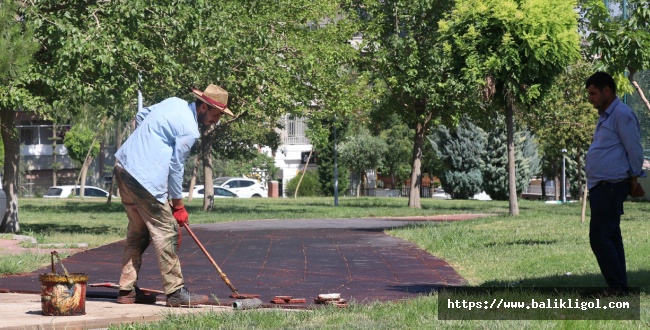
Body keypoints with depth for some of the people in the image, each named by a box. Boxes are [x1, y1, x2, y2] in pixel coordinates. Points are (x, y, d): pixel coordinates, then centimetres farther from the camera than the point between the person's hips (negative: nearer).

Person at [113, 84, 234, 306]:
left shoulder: (174, 103, 12)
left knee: (138, 232, 17)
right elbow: (176, 167, -9)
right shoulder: (189, 131, -13)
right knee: (165, 232, -4)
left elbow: (140, 117, 23)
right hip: (146, 178, -10)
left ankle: (127, 291, 19)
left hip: (124, 164, 10)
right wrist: (178, 206, 1)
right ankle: (176, 292, -2)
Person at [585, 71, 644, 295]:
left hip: (610, 186, -10)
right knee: (611, 237, 12)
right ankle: (618, 287, 16)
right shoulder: (606, 115, 18)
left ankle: (617, 287, -8)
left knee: (600, 238, -12)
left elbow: (635, 151, -14)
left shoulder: (622, 115, -13)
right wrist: (632, 182, 19)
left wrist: (633, 182, -6)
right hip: (600, 185, 10)